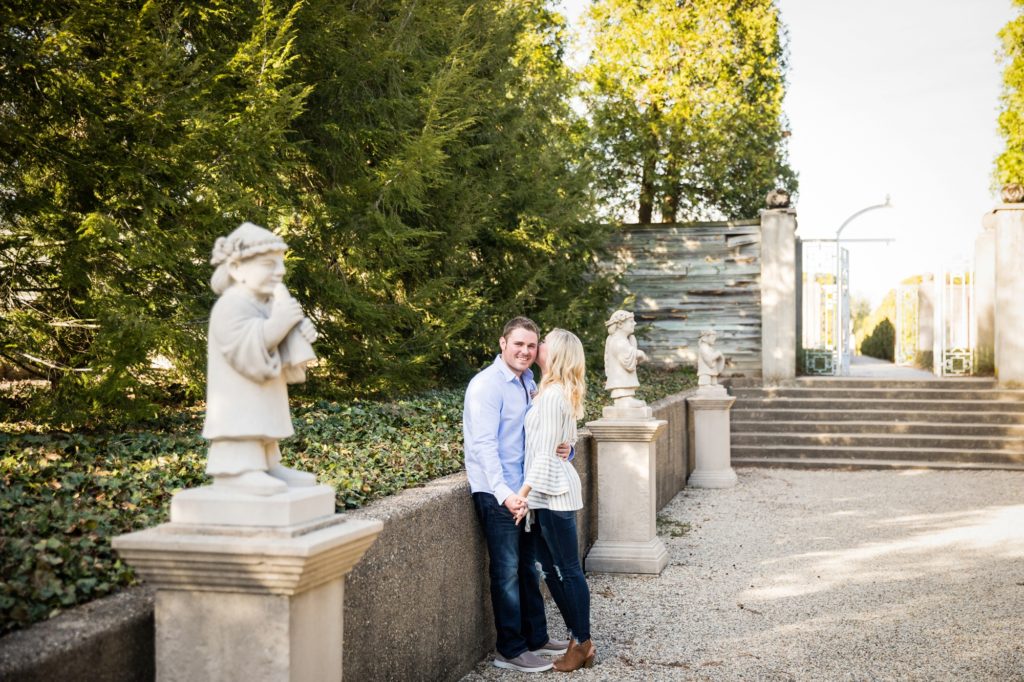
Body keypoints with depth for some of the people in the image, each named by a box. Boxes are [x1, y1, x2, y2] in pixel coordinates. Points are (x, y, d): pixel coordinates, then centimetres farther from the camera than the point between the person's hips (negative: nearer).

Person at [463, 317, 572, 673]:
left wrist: (563, 447, -7)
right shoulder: (487, 384, -15)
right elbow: (484, 445, -23)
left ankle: (536, 637, 30)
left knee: (528, 567, 17)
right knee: (507, 572, 1)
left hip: (525, 490, 8)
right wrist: (504, 493, -32)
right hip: (497, 494, -8)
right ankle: (510, 651, 12)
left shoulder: (528, 383, 11)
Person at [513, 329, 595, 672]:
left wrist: (523, 492, -18)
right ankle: (579, 637, 23)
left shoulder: (552, 393, -15)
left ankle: (583, 643, 12)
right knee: (552, 570, 14)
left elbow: (545, 452, -19)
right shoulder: (558, 391, 13)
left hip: (553, 491, -9)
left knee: (568, 570, 1)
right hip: (550, 491, 9)